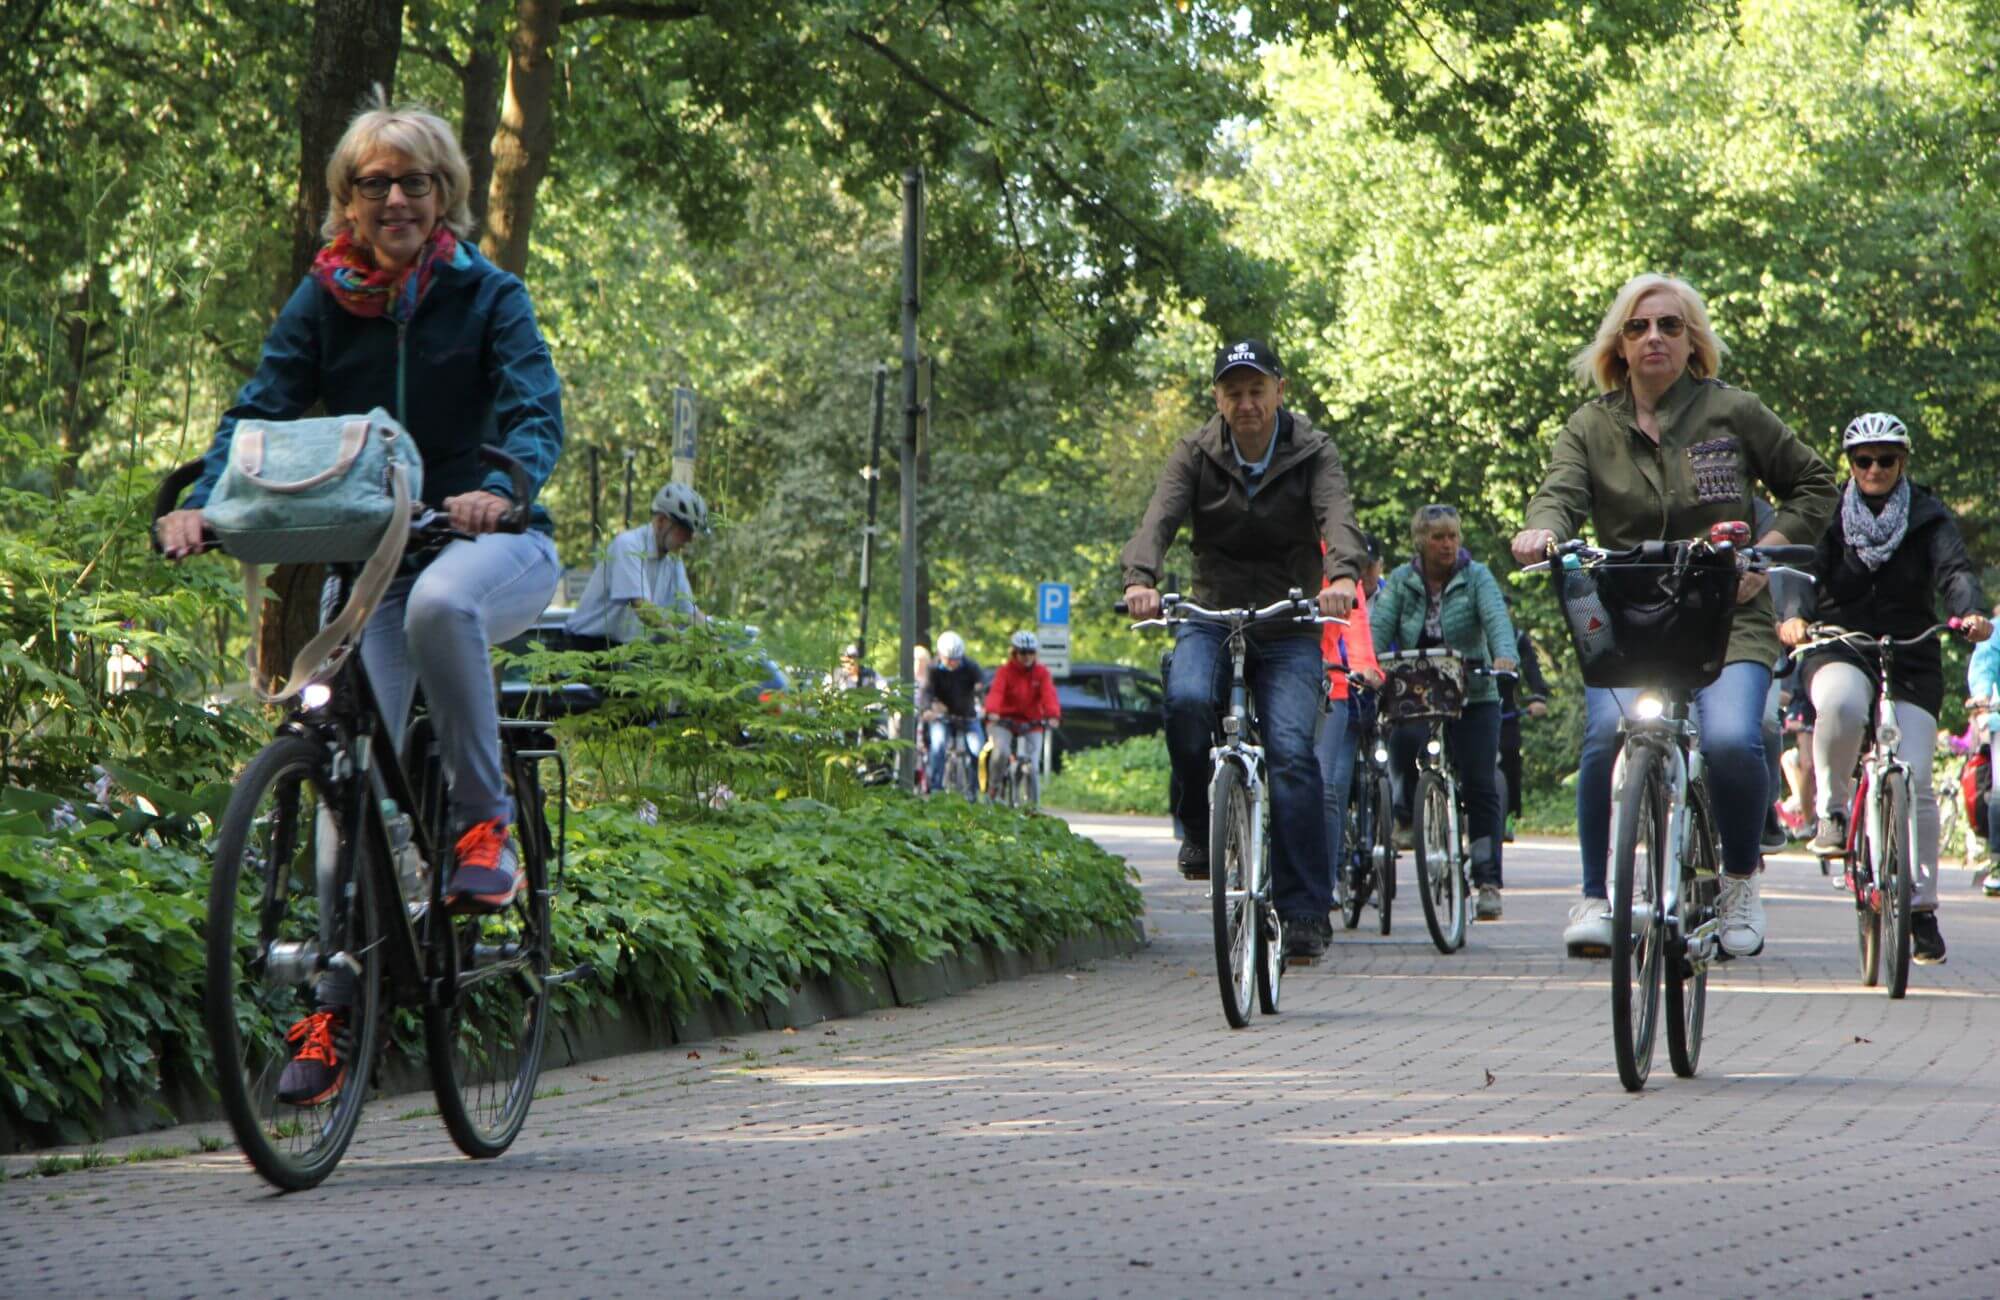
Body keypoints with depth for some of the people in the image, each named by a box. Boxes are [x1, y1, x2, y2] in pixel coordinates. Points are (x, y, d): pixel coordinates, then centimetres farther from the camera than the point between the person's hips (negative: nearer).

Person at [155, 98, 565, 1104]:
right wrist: (201, 502, -26)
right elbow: (263, 407, -6)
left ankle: (485, 822, -22)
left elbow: (536, 407, -15)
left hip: (493, 543, -3)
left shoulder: (486, 294, -2)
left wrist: (502, 487, -38)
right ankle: (338, 999, -5)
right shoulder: (322, 302, 5)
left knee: (439, 602, -39)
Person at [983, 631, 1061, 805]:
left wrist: (1053, 716, -37)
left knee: (1033, 768, -7)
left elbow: (1049, 695, -18)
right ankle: (994, 786, -4)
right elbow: (996, 692, -23)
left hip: (1031, 724, 2)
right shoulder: (1005, 671, -7)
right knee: (1001, 752, -28)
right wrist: (992, 711, -44)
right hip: (1004, 720, -2)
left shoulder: (1041, 673, -2)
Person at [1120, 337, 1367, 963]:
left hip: (1288, 629, -1)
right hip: (1211, 618, 1)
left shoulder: (1312, 454, -3)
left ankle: (1306, 912, -15)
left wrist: (1342, 576, -43)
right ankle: (1201, 829, -7)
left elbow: (1338, 517, -21)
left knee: (1290, 752, -19)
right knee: (1187, 701, -32)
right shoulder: (1196, 454, 0)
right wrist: (1141, 578, -38)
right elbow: (1161, 517, -16)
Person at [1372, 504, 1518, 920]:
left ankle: (1488, 881, -3)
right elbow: (1380, 626, -9)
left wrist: (1504, 656, -39)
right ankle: (1406, 811, -2)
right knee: (1406, 740, -31)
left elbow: (1496, 617, -18)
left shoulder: (1476, 577, -1)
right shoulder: (1401, 582, 4)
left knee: (1480, 786, -7)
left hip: (1473, 697, -1)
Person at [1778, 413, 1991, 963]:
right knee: (1840, 703, -38)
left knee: (1914, 783, -11)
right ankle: (1832, 809, -15)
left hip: (1912, 659, 1)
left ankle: (1922, 907, -1)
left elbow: (1954, 571, -11)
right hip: (1841, 651, -1)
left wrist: (1971, 611, -33)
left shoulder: (1928, 517, 5)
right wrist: (1792, 617, -32)